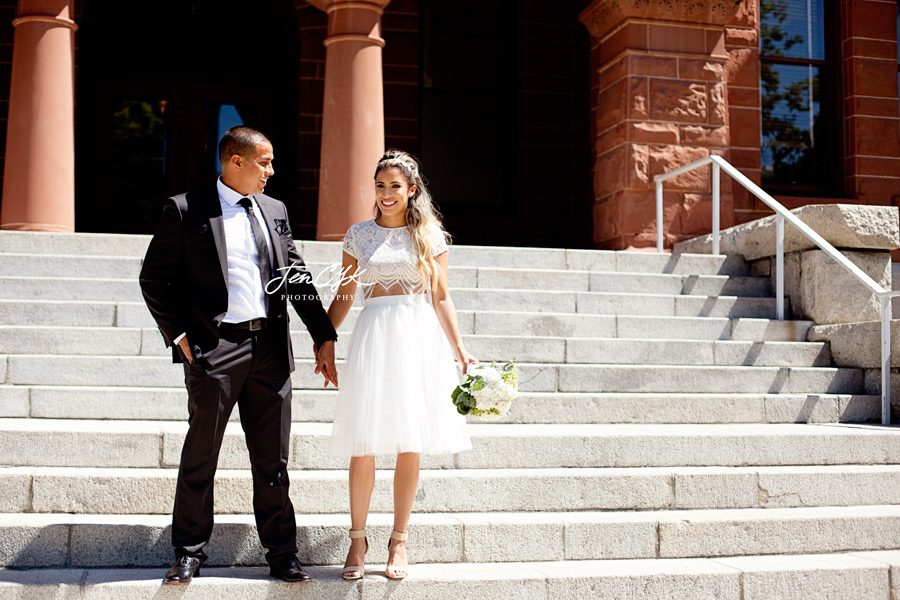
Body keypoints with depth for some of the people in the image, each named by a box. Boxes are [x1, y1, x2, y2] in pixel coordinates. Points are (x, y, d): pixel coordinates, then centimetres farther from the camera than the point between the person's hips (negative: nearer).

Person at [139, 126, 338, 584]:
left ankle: (282, 554, 18)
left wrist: (324, 336, 11)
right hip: (215, 349, -4)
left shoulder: (275, 211, 14)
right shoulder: (185, 210, 0)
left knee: (273, 459, 9)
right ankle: (189, 554, 19)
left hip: (271, 348, 4)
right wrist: (179, 336, -7)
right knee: (201, 454, 5)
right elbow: (154, 278, 1)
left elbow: (298, 278, 15)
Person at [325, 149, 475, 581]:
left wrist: (460, 352, 3)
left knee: (409, 445, 1)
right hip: (373, 335, 0)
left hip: (418, 337, 0)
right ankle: (357, 538, 12)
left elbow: (441, 298, 9)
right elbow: (344, 296, 12)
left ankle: (398, 540, 13)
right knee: (363, 445, -3)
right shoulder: (359, 234, 10)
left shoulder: (429, 235, 8)